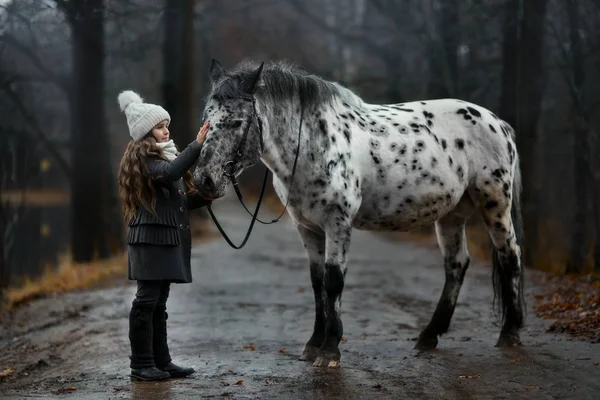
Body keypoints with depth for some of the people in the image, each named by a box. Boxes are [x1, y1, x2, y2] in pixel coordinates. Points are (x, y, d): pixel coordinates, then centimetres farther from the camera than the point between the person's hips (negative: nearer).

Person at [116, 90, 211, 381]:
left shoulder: (166, 154, 20)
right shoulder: (142, 156, -7)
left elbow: (181, 200, 19)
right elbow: (169, 174, -27)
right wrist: (197, 145, -30)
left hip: (168, 237, 9)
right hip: (150, 237, -9)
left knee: (159, 304, 11)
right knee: (147, 300, -6)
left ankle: (161, 361, 15)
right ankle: (141, 365, -2)